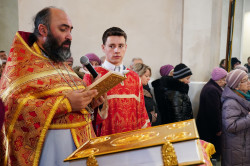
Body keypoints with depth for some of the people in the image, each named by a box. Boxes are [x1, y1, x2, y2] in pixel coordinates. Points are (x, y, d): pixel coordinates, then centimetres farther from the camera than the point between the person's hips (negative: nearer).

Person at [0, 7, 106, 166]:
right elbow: (14, 108, -20)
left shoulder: (63, 65, 16)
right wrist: (65, 103, -26)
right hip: (49, 145, -7)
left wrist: (89, 102, 1)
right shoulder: (22, 64, -8)